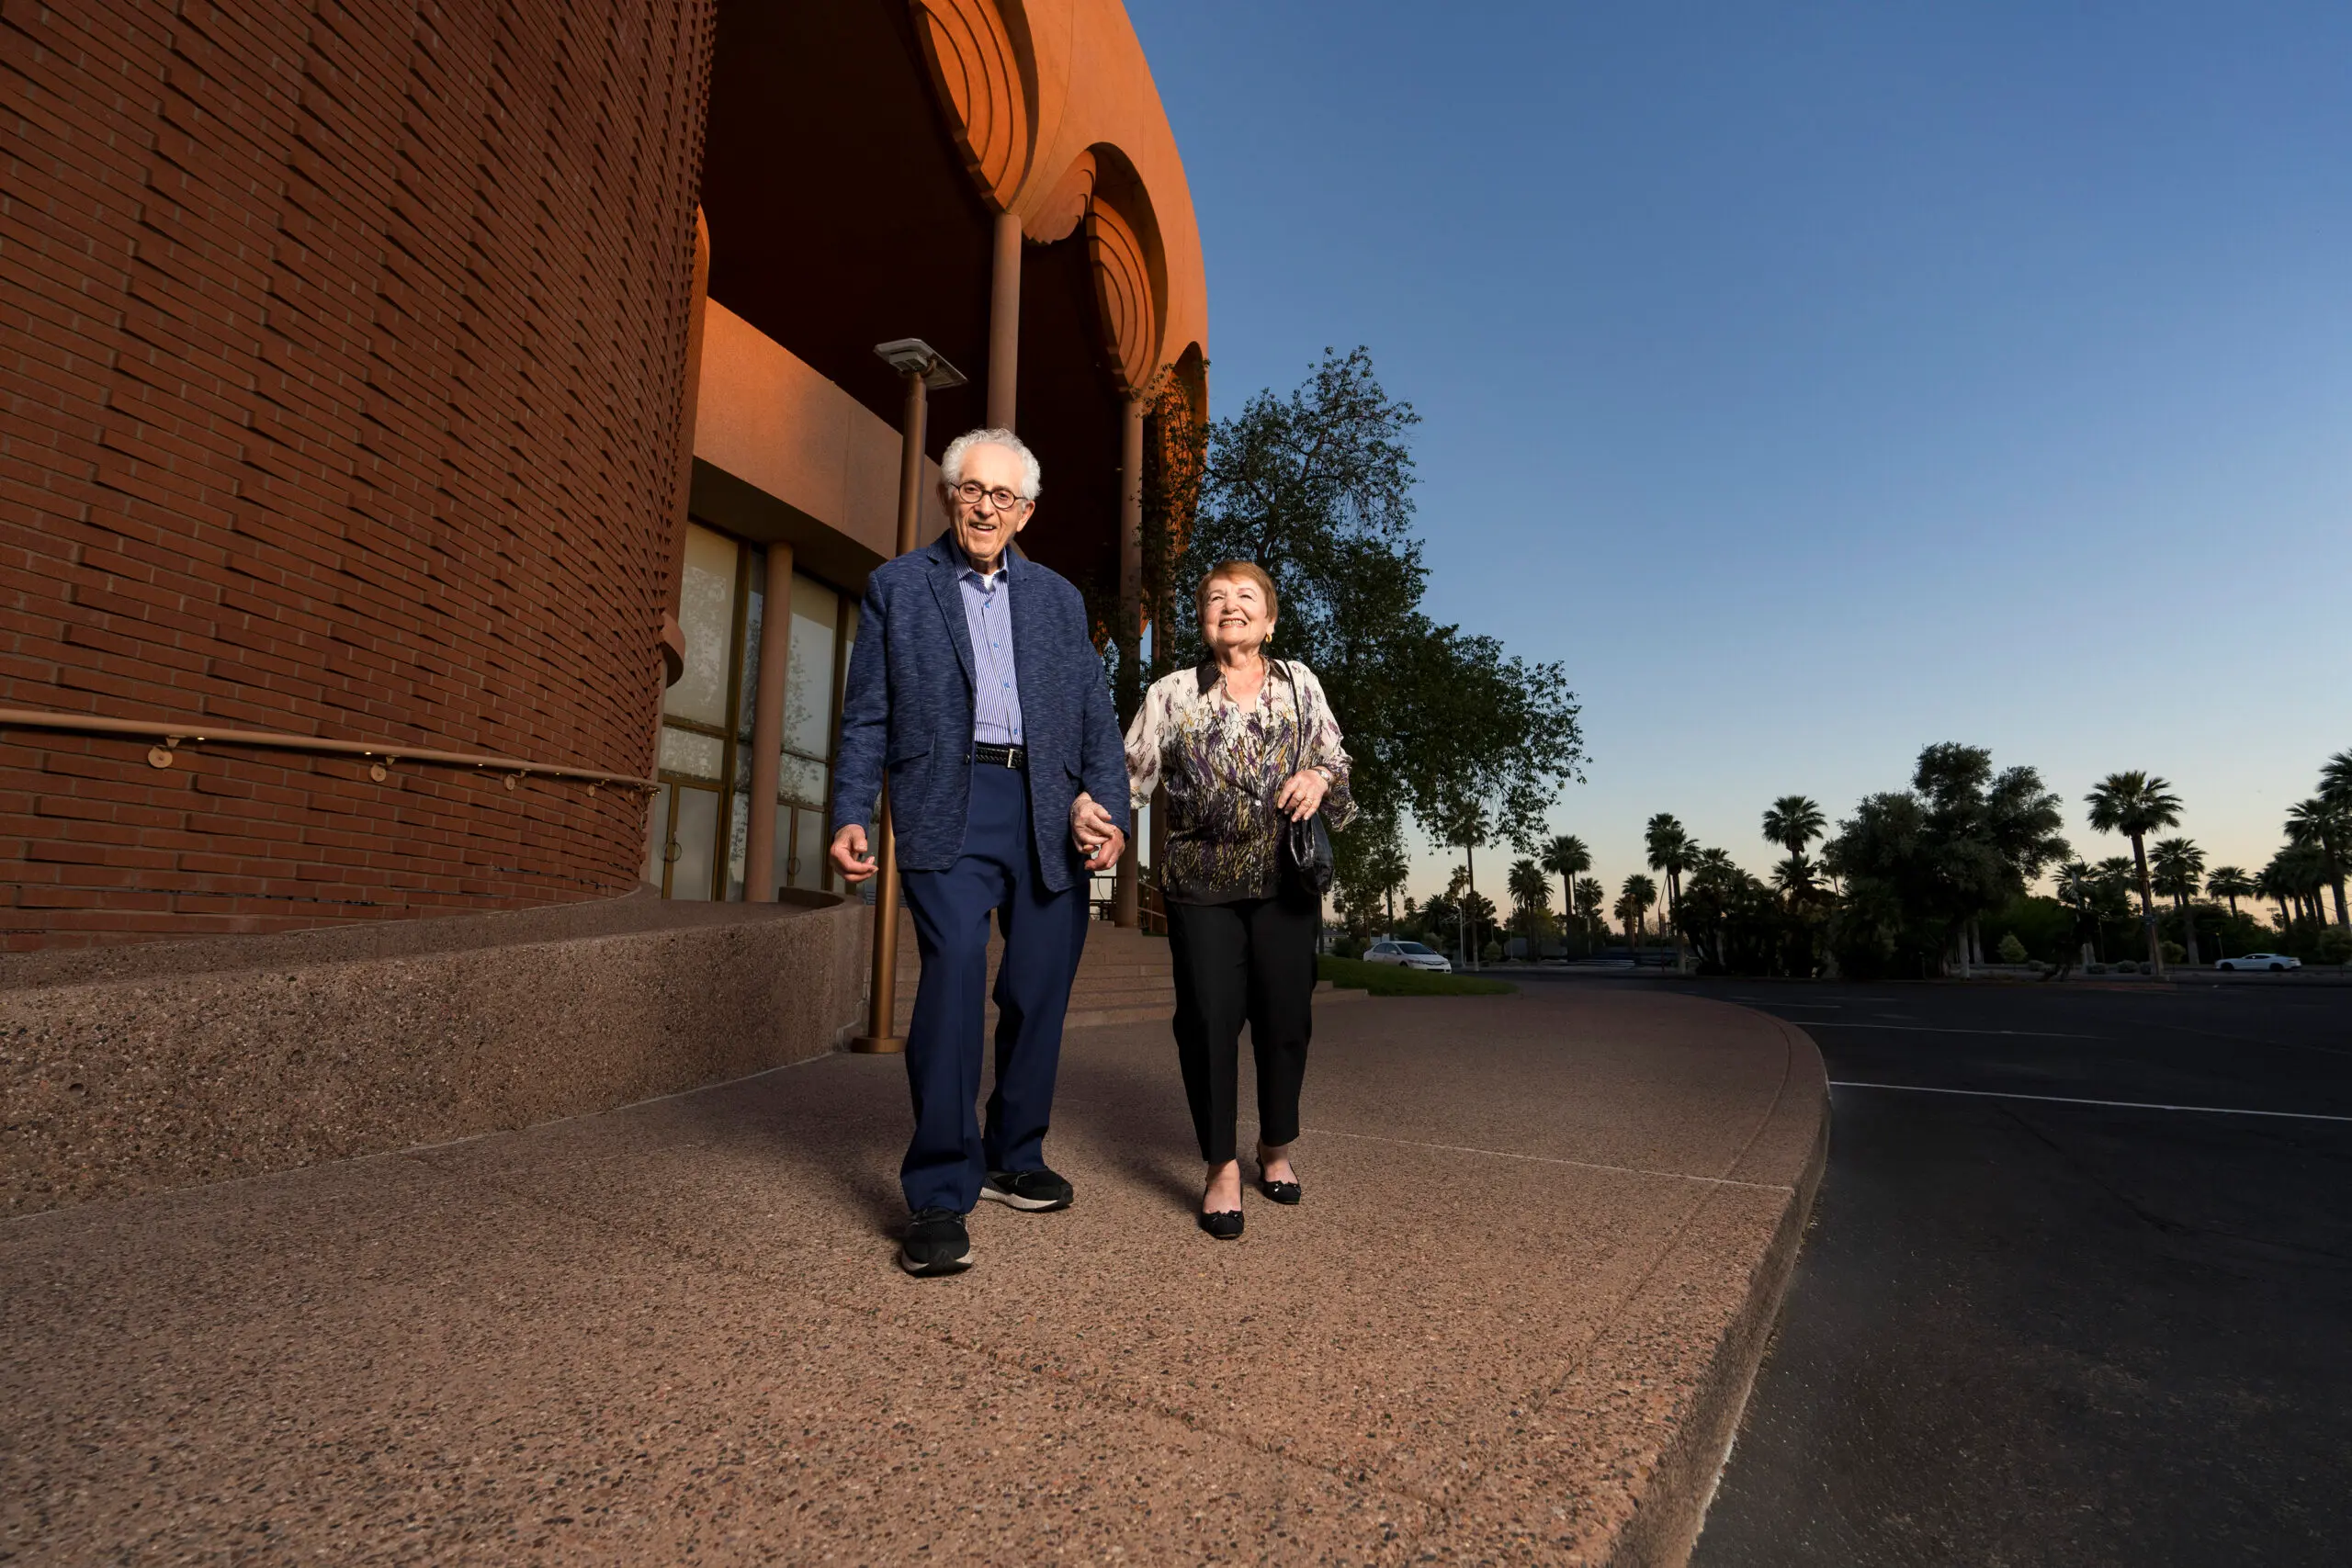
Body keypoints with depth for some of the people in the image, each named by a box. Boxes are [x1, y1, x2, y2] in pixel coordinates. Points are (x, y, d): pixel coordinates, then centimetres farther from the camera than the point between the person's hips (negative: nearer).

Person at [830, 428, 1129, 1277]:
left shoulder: (1059, 597, 19)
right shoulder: (896, 585, 12)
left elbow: (1097, 717, 14)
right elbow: (866, 717, 7)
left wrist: (1108, 806, -2)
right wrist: (850, 817, -5)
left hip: (1048, 812, 4)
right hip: (949, 804, -3)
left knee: (1039, 991, 7)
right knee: (954, 973, -17)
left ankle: (1014, 1159, 26)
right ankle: (939, 1195, -5)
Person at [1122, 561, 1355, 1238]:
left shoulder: (1299, 683, 12)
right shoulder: (1172, 693, 6)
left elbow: (1337, 758, 17)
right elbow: (1130, 774, 2)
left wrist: (1319, 776, -5)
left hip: (1285, 877, 2)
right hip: (1200, 881, -1)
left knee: (1285, 1016, 6)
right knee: (1209, 1017, -2)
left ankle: (1275, 1147, 30)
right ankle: (1221, 1166, 14)